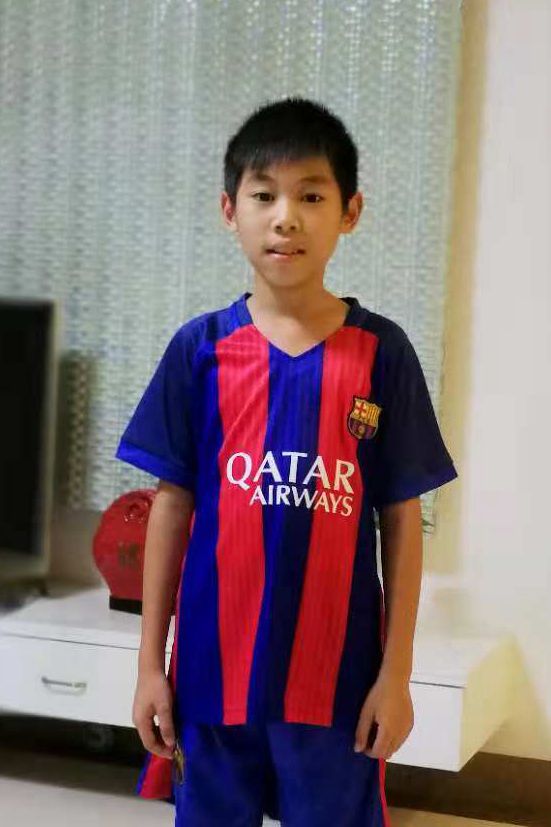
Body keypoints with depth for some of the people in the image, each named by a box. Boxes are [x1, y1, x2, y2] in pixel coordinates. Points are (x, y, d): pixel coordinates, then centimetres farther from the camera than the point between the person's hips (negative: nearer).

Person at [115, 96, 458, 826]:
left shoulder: (382, 352, -3)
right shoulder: (201, 347, -2)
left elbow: (401, 520, -1)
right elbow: (171, 505, 2)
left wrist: (396, 670, -3)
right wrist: (150, 659, 2)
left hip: (337, 671, -1)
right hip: (214, 665, 1)